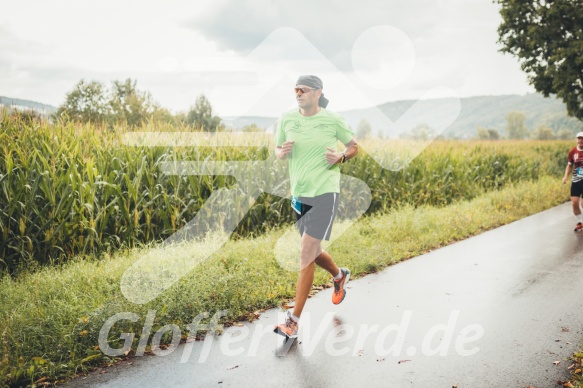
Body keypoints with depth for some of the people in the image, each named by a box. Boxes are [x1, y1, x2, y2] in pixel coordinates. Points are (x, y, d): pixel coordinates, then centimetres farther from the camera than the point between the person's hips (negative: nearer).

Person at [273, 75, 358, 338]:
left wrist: (341, 157, -11)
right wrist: (282, 152, -9)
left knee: (306, 255, -11)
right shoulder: (287, 119, 3)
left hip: (325, 193, -5)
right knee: (313, 253, 18)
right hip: (299, 196, 5)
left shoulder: (332, 120, -4)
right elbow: (278, 150, 15)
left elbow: (353, 146, 10)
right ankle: (340, 276, 52)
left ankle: (294, 320, -3)